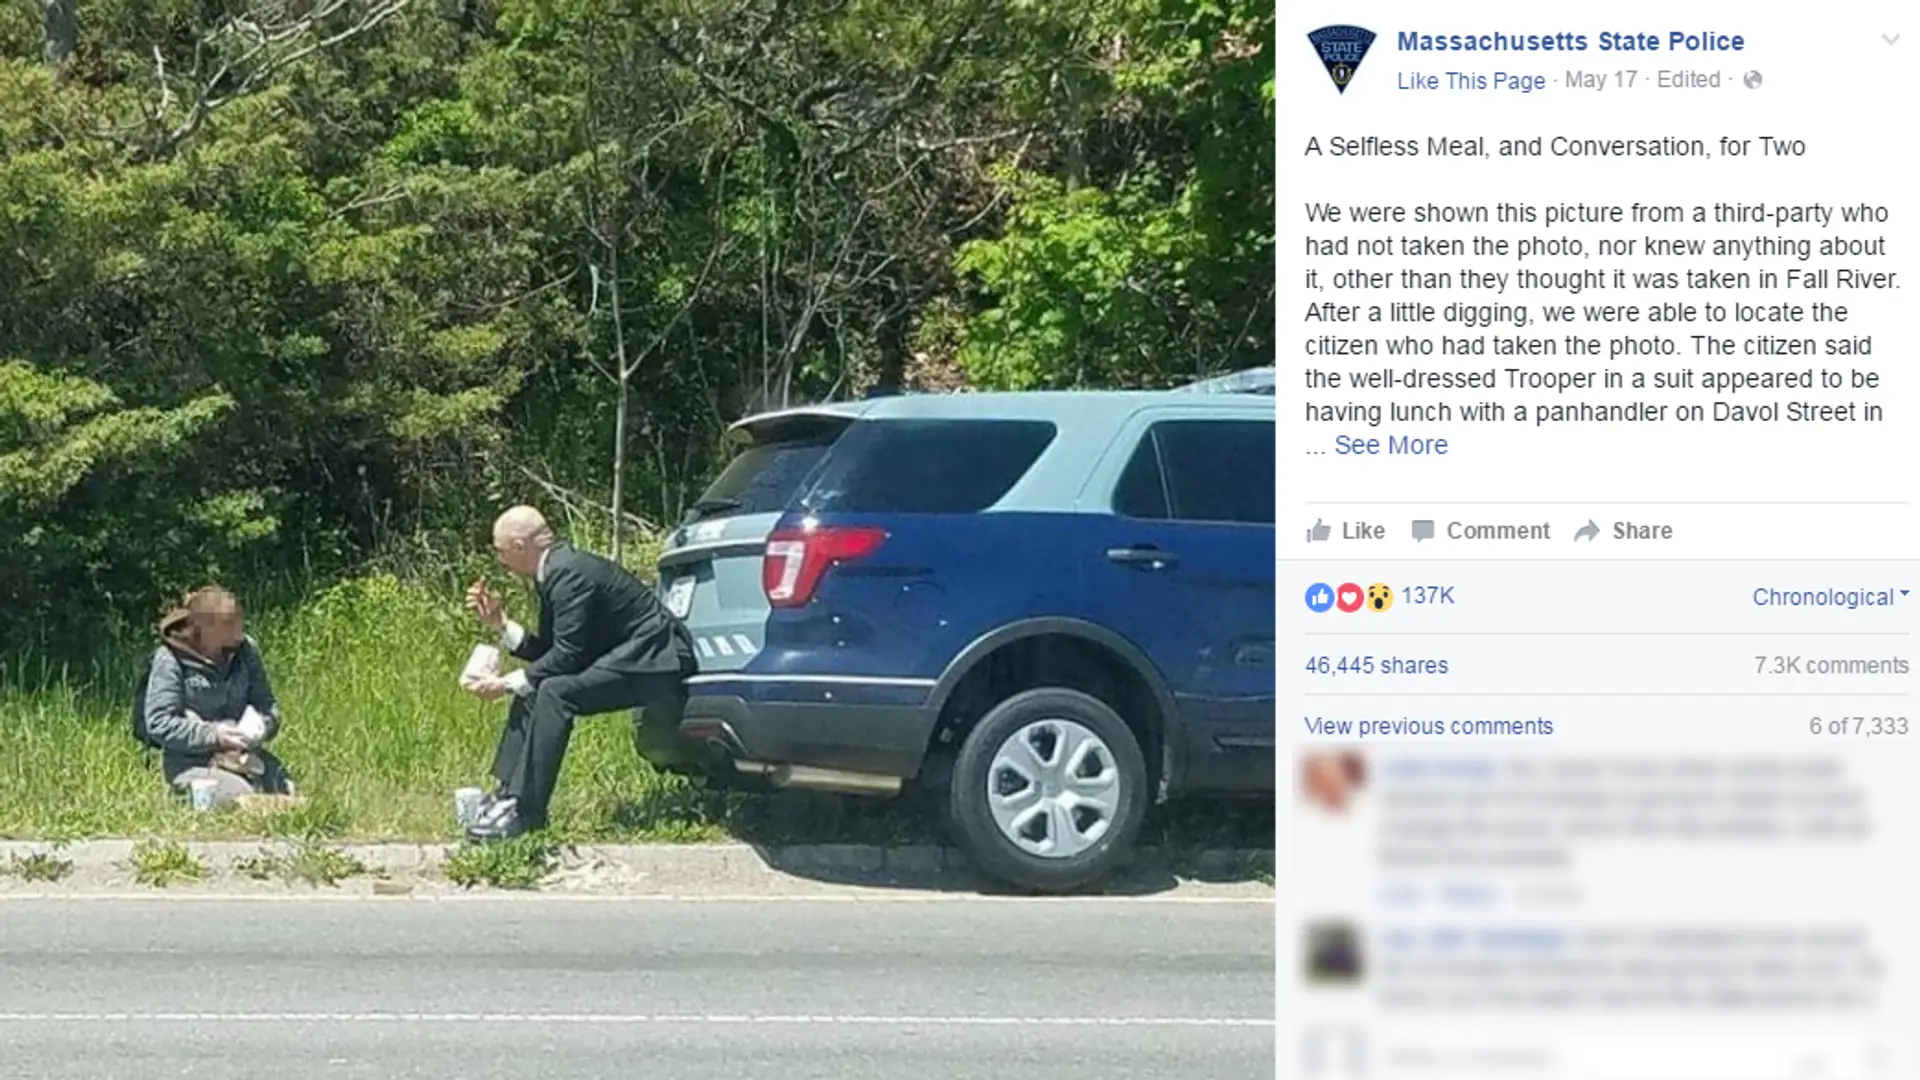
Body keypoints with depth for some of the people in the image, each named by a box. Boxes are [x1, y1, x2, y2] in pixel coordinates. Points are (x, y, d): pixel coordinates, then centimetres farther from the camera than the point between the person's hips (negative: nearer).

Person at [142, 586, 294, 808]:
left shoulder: (245, 650, 4)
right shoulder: (170, 660, -11)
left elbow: (266, 703, 12)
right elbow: (159, 724, -15)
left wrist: (261, 725, -13)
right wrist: (213, 735, -24)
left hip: (244, 754, 5)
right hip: (191, 762, -5)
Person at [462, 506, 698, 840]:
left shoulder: (569, 573, -20)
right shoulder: (553, 573, 11)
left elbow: (567, 655, -22)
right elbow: (546, 650, 12)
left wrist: (507, 684, -17)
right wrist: (501, 624, 4)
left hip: (653, 662, -11)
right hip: (627, 658, 11)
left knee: (556, 692, -26)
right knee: (533, 688, 4)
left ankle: (525, 811, -25)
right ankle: (509, 793, 3)